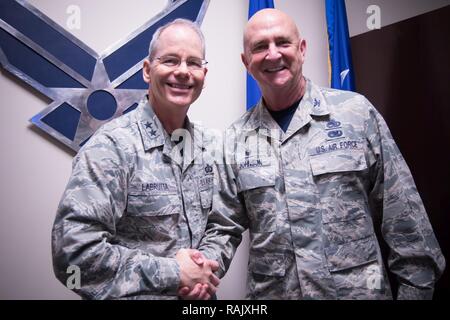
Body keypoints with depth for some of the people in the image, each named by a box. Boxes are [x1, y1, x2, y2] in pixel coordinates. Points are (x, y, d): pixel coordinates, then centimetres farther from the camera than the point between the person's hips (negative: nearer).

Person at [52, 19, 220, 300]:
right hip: (138, 294, -5)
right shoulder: (113, 146, -20)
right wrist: (174, 273, -22)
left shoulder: (209, 145, -2)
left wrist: (206, 275, -11)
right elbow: (74, 251, -25)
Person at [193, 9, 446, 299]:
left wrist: (416, 289, -4)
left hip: (359, 289, -1)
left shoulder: (357, 112, -5)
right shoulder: (235, 140, 0)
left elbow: (402, 216, -3)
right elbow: (224, 226, 3)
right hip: (270, 291, 2)